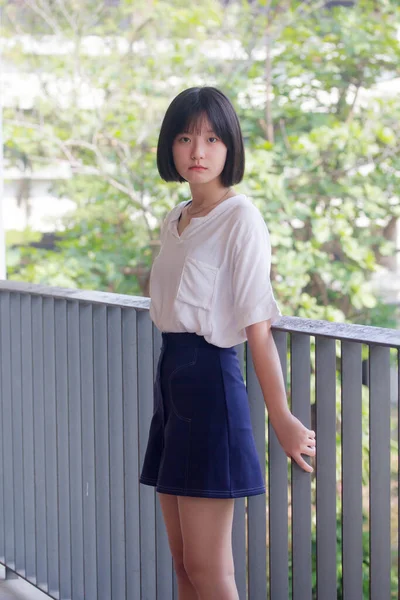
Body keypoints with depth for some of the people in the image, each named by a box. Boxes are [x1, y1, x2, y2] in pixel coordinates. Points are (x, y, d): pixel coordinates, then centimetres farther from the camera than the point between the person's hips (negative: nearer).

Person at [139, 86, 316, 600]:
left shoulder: (240, 218, -10)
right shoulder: (174, 221, 14)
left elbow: (258, 327, -14)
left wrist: (282, 418, -13)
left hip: (210, 380, -8)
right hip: (171, 378, 8)